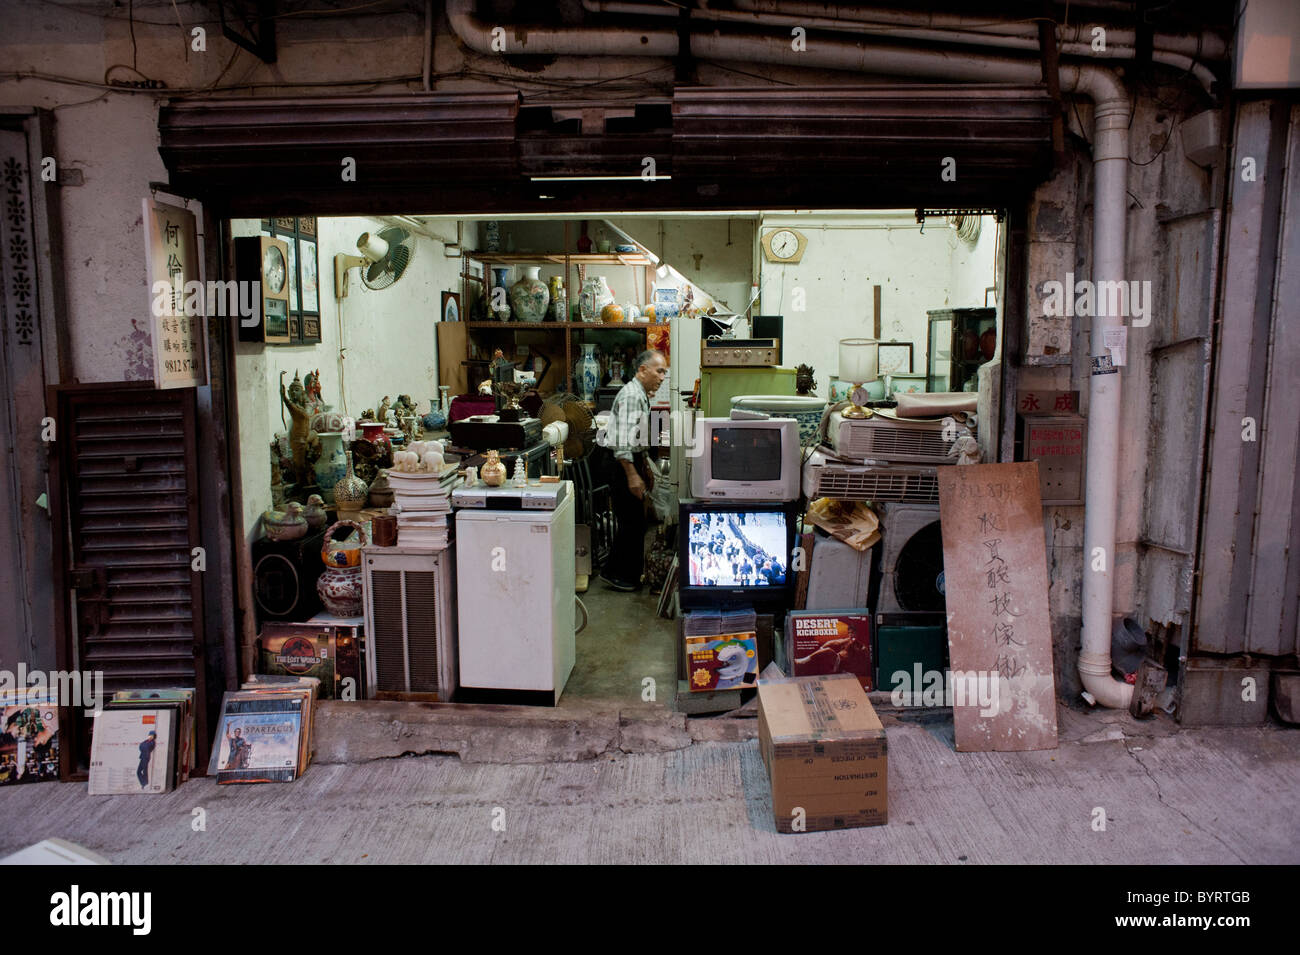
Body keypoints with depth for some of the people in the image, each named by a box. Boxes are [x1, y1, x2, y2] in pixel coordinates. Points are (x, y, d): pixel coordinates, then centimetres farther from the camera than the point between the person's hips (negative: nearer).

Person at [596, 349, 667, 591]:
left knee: (635, 521, 14)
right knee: (631, 522, -6)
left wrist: (645, 468, 24)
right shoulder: (631, 395, -18)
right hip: (620, 463, -10)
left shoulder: (642, 395, 16)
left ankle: (630, 574, 22)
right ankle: (614, 574, 4)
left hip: (631, 460, 10)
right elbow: (622, 441, -24)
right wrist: (632, 475, -25)